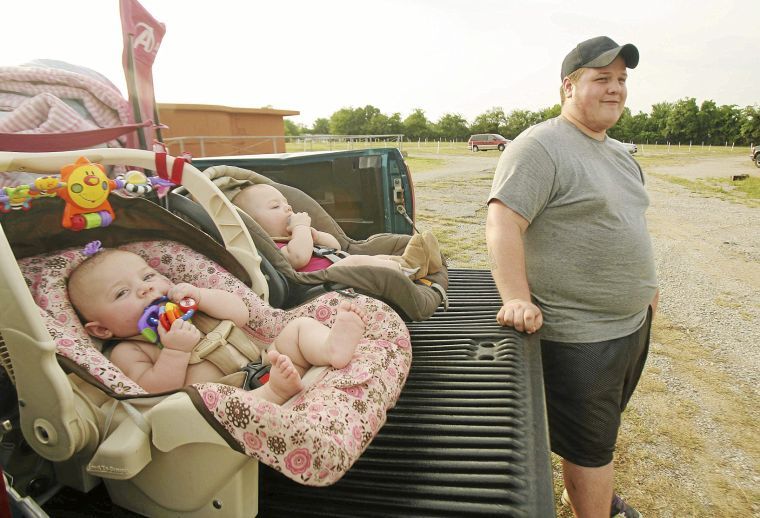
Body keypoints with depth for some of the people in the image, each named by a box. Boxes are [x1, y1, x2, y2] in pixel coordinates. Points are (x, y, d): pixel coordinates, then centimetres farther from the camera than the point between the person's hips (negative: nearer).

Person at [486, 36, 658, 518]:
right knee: (591, 445, 5)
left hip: (633, 322, 9)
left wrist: (644, 287, 24)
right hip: (579, 335, -9)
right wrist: (517, 299, -34)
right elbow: (502, 220, -26)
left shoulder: (620, 154, 14)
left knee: (603, 427, 27)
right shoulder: (540, 147, -16)